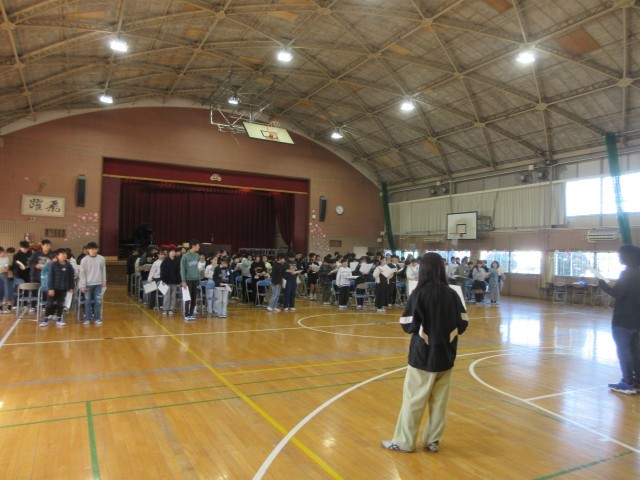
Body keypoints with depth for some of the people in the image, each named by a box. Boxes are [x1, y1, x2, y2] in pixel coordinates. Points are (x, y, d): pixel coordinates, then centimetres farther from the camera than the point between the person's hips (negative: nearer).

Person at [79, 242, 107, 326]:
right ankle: (87, 319, 14)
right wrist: (83, 285, -6)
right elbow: (82, 273, -3)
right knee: (88, 302, 5)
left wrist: (104, 282, 8)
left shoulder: (101, 258, 1)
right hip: (88, 284, -1)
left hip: (98, 284, 2)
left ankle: (97, 319, 12)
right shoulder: (84, 260, -5)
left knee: (98, 302, 3)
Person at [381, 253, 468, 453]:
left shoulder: (419, 294, -15)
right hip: (446, 354, 5)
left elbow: (409, 326, -15)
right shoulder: (452, 294, -2)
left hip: (424, 355, -4)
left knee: (413, 399, 6)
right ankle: (433, 441, 25)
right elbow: (462, 324, 3)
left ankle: (404, 442, 16)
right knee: (439, 400, 14)